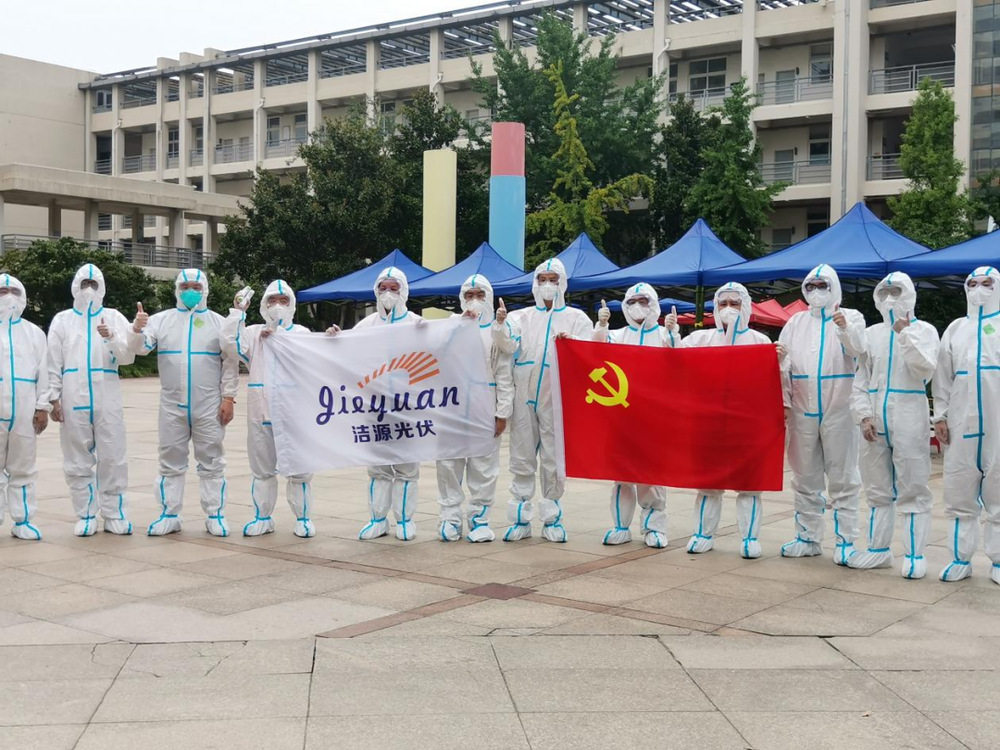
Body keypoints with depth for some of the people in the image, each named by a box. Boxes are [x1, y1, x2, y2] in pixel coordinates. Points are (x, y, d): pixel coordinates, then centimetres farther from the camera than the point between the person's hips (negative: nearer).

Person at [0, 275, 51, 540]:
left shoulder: (34, 333, 12)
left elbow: (43, 372, 9)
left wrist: (43, 407, 2)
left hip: (25, 411, 2)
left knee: (23, 469, 6)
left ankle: (23, 520, 11)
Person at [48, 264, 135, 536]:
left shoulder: (115, 318, 9)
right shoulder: (62, 320, 10)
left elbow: (128, 357, 1)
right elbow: (54, 363, 7)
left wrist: (112, 338, -17)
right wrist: (54, 398, 0)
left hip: (107, 398, 0)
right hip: (73, 399, 0)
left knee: (113, 457, -1)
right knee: (78, 460, 4)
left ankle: (113, 514, 7)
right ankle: (86, 516, 11)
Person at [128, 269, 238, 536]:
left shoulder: (219, 322, 5)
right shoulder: (162, 320, 7)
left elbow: (230, 363, 3)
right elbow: (140, 348, -4)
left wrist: (228, 397, -4)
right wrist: (136, 330, -25)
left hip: (209, 407, -1)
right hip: (172, 405, 1)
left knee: (211, 462, 4)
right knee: (171, 462, 7)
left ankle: (215, 515, 10)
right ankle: (169, 515, 14)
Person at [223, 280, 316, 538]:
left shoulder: (301, 332, 8)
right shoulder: (254, 333, 11)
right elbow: (230, 344, -6)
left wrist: (276, 334, -10)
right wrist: (238, 311, -6)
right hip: (261, 411, 2)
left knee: (299, 468, 2)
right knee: (262, 468, 10)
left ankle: (303, 518, 13)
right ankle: (262, 518, 20)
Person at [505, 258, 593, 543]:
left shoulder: (576, 318, 10)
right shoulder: (522, 317, 15)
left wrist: (571, 341, -23)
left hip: (557, 398, -1)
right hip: (524, 394, 2)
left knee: (554, 459, 3)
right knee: (522, 458, 3)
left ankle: (551, 519, 13)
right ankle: (521, 519, 9)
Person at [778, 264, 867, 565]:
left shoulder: (851, 317, 2)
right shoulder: (796, 322, 12)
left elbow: (858, 349, -17)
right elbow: (784, 362, 8)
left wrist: (845, 330, -38)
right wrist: (779, 360, -16)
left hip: (839, 410, -4)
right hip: (803, 411, 4)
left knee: (843, 478, 0)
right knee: (805, 478, 10)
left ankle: (846, 542, 5)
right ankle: (807, 538, 20)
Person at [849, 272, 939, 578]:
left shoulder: (924, 331, 3)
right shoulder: (871, 334, 13)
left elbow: (925, 369, -13)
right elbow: (859, 381, 11)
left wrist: (904, 334, -13)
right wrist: (864, 416, -1)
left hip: (909, 423, -4)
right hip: (874, 423, 4)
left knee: (913, 489, -3)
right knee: (878, 490, 11)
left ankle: (914, 555, 3)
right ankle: (878, 550, 20)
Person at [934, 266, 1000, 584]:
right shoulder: (956, 328, 16)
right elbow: (943, 376, 13)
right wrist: (940, 416, 4)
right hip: (961, 424, 3)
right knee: (959, 494, 4)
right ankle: (961, 559, 12)